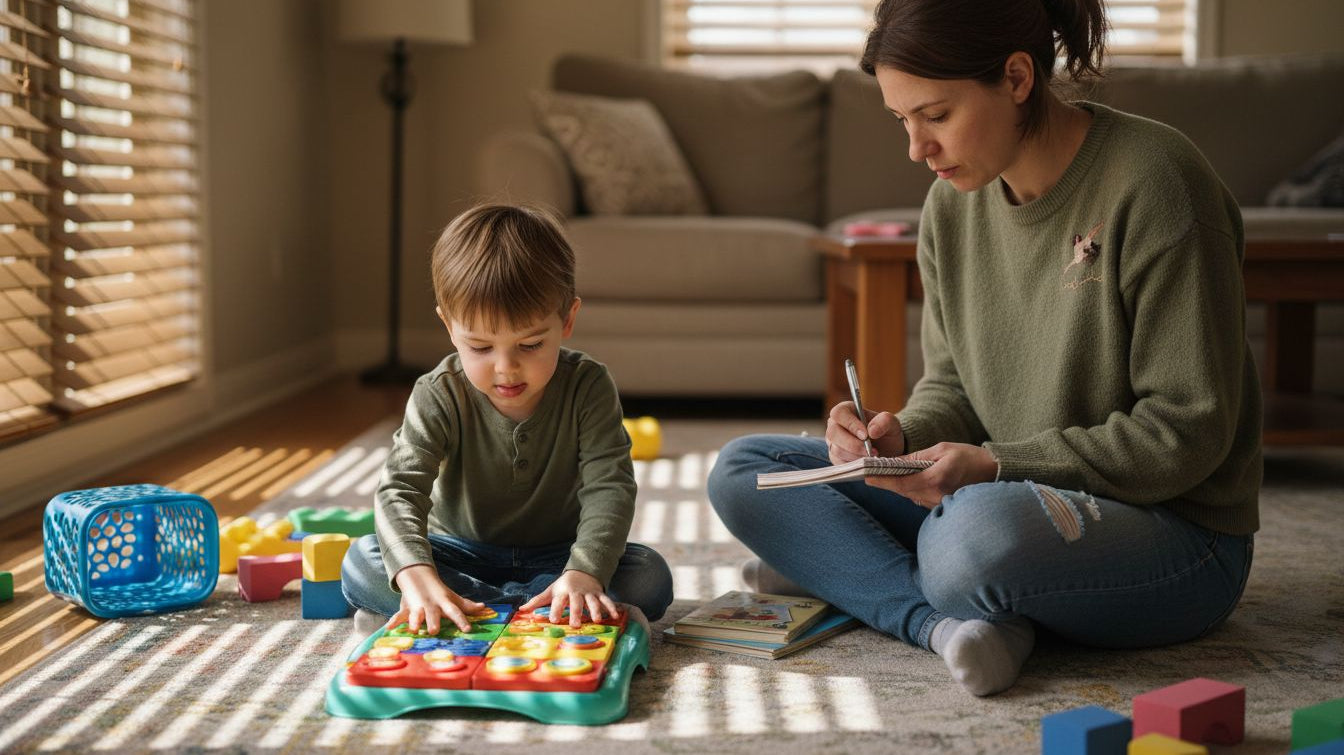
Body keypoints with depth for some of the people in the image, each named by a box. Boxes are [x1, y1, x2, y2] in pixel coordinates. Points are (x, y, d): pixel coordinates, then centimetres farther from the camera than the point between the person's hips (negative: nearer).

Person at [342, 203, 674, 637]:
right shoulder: (439, 397, -17)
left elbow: (608, 487, -25)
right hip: (462, 552, 0)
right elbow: (400, 490, -27)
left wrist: (583, 573, -44)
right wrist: (417, 577, -47)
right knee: (360, 565, -25)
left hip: (557, 554, 0)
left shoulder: (587, 388, -17)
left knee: (651, 578, -27)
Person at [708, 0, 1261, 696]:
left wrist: (999, 466, -24)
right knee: (741, 471, -1)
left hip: (1176, 532, -7)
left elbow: (1186, 432, -18)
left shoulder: (1153, 182, -18)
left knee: (976, 528, -41)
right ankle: (949, 619, -16)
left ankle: (841, 566, -9)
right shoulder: (954, 201, 3)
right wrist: (903, 436, -12)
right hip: (1004, 492, 8)